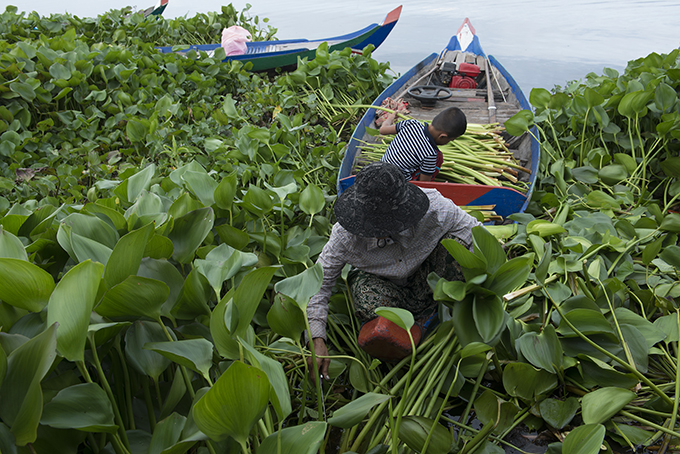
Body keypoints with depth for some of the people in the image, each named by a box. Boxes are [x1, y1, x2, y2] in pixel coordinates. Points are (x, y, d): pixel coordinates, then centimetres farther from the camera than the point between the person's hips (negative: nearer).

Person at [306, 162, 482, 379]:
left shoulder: (434, 209, -30)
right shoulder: (345, 235, -28)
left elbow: (472, 228, -11)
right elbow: (317, 284, -20)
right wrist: (317, 340, -26)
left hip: (426, 290, 1)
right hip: (387, 288, 0)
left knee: (455, 243, -29)